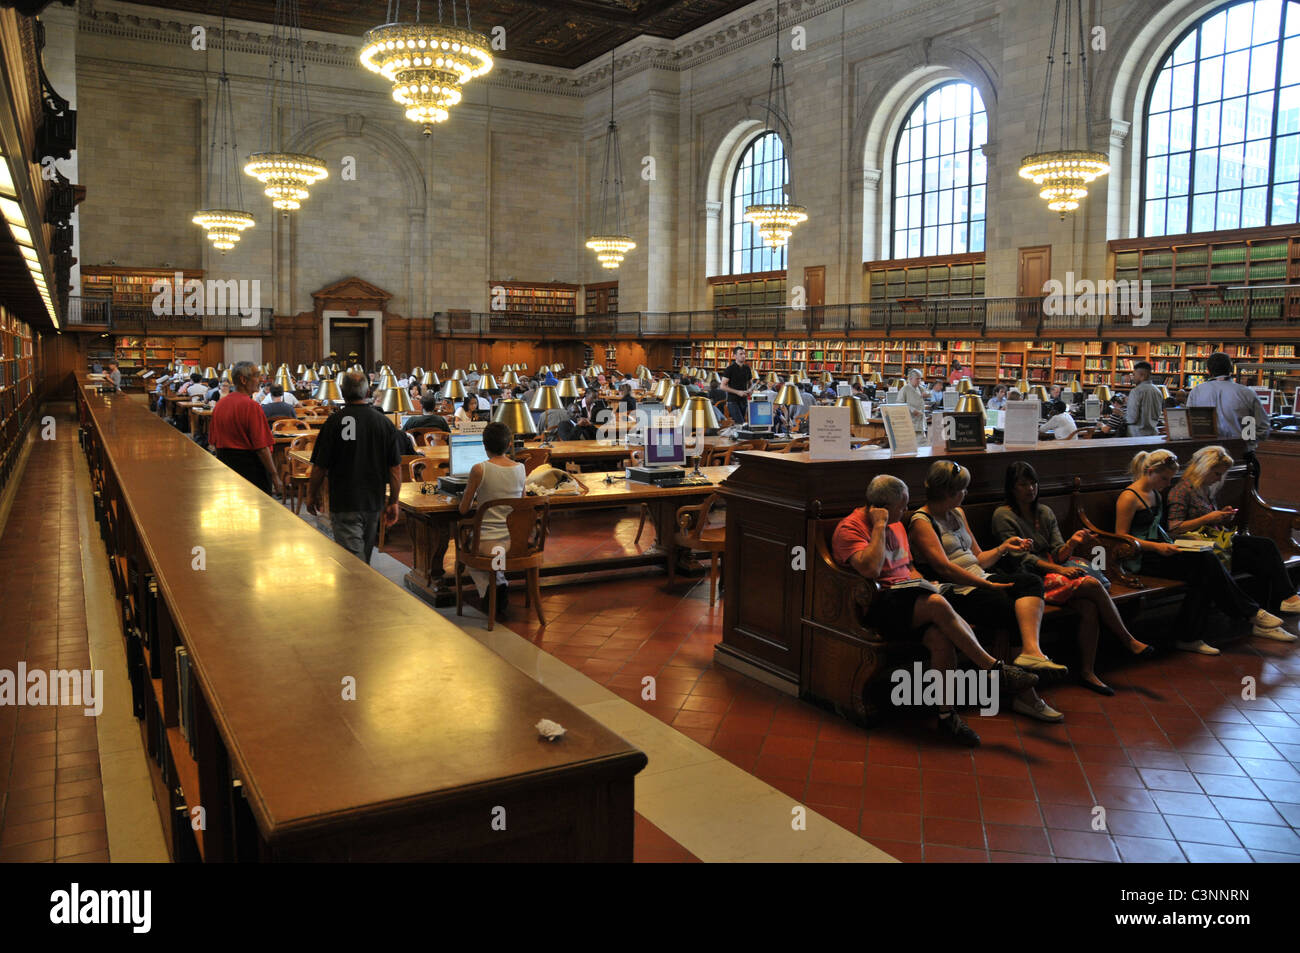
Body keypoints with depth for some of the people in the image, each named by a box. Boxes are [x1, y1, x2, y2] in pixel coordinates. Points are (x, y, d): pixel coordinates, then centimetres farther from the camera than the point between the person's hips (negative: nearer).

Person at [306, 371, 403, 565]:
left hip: (344, 504, -4)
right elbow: (395, 467, -1)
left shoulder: (334, 422, -12)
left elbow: (320, 467, -8)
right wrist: (393, 502, 8)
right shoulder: (384, 422, -2)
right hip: (374, 502, 4)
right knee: (364, 555, 22)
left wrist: (312, 495, 7)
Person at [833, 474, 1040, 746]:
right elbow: (870, 568, -24)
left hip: (906, 597, 8)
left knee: (941, 637, -26)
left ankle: (947, 716, -20)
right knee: (937, 604, -32)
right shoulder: (849, 528, -7)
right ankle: (995, 669, -23)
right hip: (879, 606, -7)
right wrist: (879, 527, -16)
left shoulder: (896, 525, 20)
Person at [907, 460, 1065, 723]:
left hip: (981, 581, 8)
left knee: (1031, 581, -22)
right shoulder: (921, 522, -5)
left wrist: (1004, 547, 9)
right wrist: (987, 584, -18)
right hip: (958, 593, -8)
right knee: (1026, 617, -21)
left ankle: (1031, 652, -42)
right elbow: (944, 567, -17)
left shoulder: (957, 513, 22)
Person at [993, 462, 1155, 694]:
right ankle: (1129, 641, -11)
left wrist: (1072, 542, -11)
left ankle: (1087, 672, -21)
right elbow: (1023, 558, -10)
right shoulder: (1003, 516, -3)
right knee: (1092, 584, -25)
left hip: (1054, 570, 6)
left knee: (1089, 607, -25)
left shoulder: (1045, 512, 16)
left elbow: (1058, 554, 10)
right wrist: (1059, 569, -19)